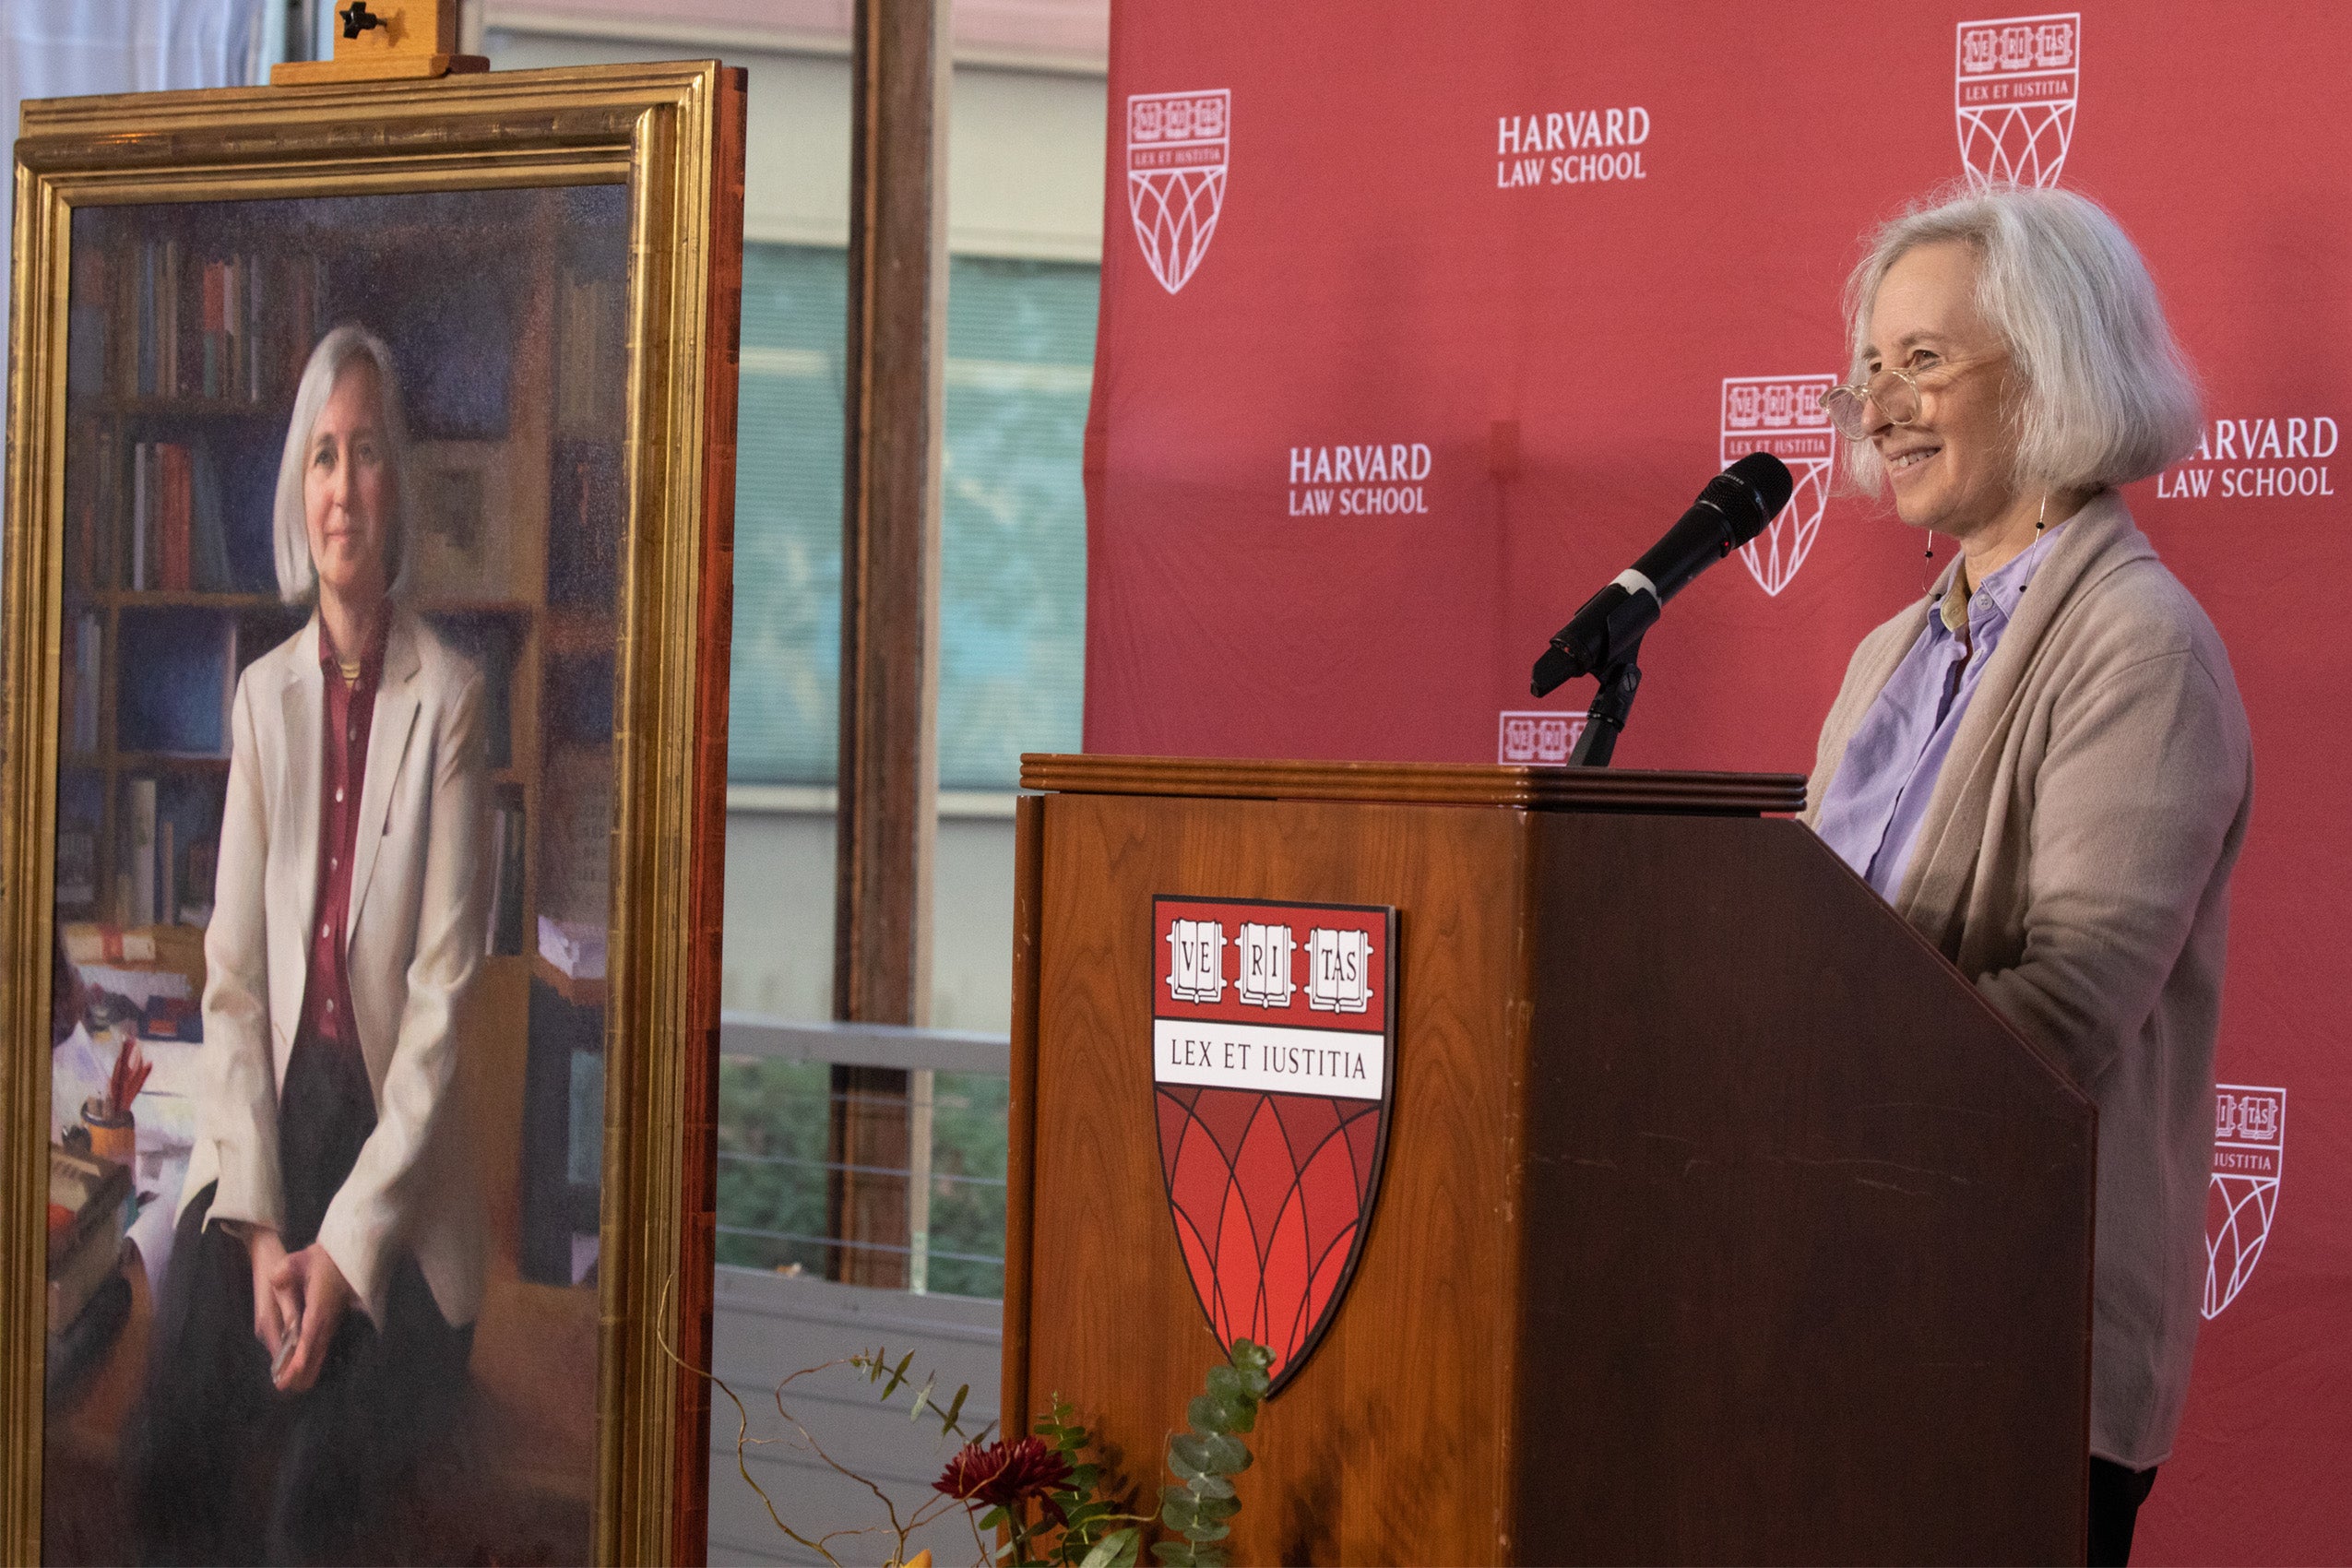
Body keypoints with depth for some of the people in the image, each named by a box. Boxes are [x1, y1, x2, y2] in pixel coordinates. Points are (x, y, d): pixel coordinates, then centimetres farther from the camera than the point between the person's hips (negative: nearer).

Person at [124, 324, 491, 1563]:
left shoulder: (449, 699, -6)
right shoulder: (263, 694, 7)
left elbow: (444, 995, -10)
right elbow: (231, 975, 4)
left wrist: (347, 1247, -17)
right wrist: (258, 1228, -9)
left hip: (397, 1139, -3)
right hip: (264, 1124, 4)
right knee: (165, 1458, -18)